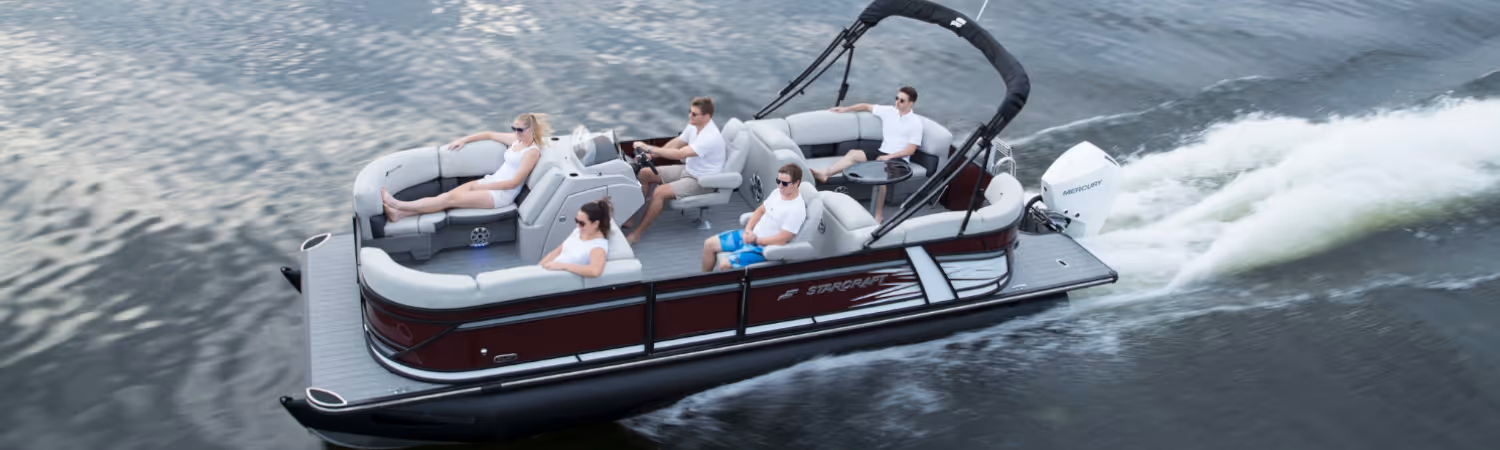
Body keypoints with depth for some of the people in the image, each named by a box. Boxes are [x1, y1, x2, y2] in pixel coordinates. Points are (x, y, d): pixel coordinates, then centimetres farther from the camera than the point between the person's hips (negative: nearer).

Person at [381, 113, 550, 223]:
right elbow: (490, 134, 23)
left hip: (502, 193, -8)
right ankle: (400, 213, -19)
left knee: (450, 199, -14)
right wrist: (463, 140, 14)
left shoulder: (532, 152, -15)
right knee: (449, 195, -10)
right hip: (491, 181, 8)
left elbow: (513, 183, -19)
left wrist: (484, 187, -16)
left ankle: (398, 206, -14)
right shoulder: (517, 139, 10)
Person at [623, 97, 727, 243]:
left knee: (660, 192, -27)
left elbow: (679, 154, -34)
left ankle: (636, 234, -17)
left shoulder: (711, 137, -30)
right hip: (688, 169, 9)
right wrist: (650, 155, -5)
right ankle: (630, 217, 5)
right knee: (644, 173, 3)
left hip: (702, 181, -9)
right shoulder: (693, 126, -3)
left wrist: (649, 148, -31)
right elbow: (675, 143, 8)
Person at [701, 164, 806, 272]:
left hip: (764, 247, -9)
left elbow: (781, 240, -24)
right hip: (751, 235, 9)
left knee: (724, 265, -24)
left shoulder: (796, 210, -24)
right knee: (709, 244, 8)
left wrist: (755, 240, -15)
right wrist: (748, 230, -2)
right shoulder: (778, 192, 1)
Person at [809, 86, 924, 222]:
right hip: (882, 153, 6)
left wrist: (889, 156, -20)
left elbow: (911, 150, -11)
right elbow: (866, 106, 21)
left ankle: (878, 216, -33)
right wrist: (845, 109, 19)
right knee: (853, 153, -17)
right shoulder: (889, 111, 8)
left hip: (898, 159, -6)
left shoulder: (916, 122, -6)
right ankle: (824, 174, -31)